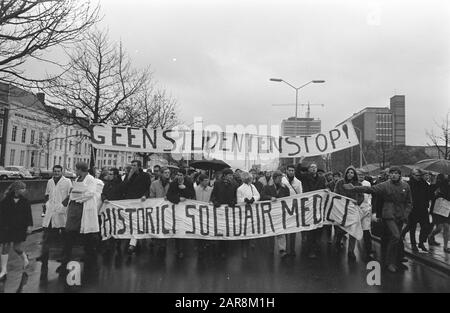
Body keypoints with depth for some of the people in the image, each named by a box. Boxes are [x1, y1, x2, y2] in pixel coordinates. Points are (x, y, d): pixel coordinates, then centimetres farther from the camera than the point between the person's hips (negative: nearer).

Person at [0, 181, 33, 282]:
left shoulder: (25, 201, 0)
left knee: (17, 247, 2)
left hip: (20, 228, 0)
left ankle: (25, 259, 33)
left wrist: (29, 225, -4)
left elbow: (29, 215, 2)